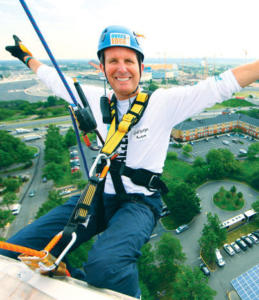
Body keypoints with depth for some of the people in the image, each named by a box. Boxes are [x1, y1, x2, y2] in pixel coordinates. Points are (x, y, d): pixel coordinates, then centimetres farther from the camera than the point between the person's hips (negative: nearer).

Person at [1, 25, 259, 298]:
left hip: (140, 201, -4)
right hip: (100, 195, 5)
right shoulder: (96, 99, 7)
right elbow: (56, 81, 23)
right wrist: (27, 57, 37)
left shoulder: (164, 102, -5)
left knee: (104, 265, -35)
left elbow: (220, 85, -6)